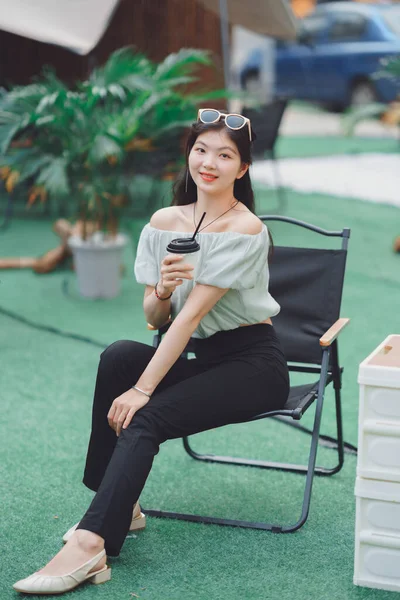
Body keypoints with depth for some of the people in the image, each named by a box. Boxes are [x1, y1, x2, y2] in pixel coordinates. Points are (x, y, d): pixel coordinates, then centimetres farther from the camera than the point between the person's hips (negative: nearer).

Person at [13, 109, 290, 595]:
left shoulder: (245, 230, -14)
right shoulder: (164, 222, 5)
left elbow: (192, 314, -21)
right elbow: (154, 317, 6)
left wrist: (142, 390, -24)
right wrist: (161, 290, -18)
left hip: (252, 363, -5)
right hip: (194, 356, 5)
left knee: (146, 419, -28)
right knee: (118, 357, -24)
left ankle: (90, 544, -33)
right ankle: (118, 506, -15)